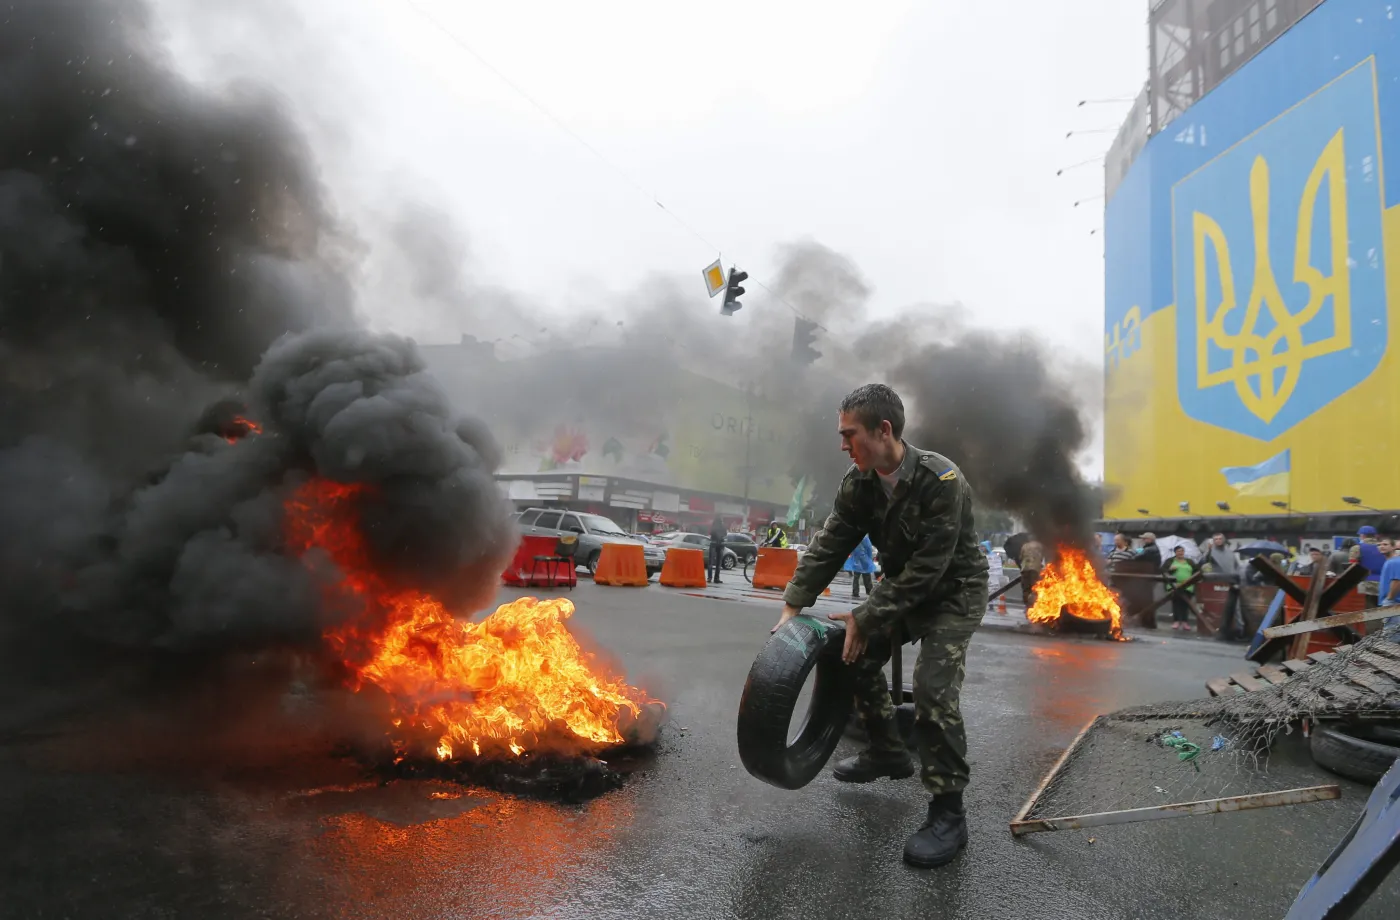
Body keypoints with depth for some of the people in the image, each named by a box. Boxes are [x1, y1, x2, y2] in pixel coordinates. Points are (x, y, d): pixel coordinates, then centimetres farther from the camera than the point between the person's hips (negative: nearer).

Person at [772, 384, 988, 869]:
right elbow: (828, 546, -8)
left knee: (933, 687, -21)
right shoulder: (859, 483, -11)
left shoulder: (941, 481, -32)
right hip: (902, 587, 7)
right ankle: (888, 752, 29)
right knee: (856, 655, 7)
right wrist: (792, 606, -14)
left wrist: (866, 617, -28)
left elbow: (927, 569, -31)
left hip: (953, 591, -7)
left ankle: (948, 814, -5)